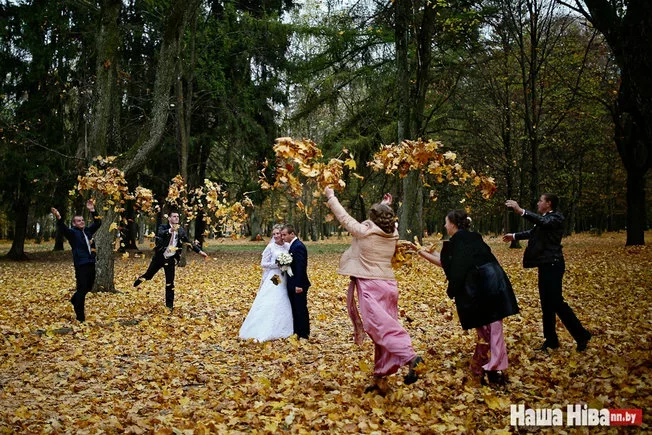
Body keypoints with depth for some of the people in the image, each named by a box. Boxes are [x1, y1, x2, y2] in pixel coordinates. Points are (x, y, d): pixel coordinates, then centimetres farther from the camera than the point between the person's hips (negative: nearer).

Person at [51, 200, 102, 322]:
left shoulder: (88, 231, 15)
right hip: (81, 265, -7)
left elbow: (98, 223, 22)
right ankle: (80, 317, 0)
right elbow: (63, 229, -22)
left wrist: (92, 211, 12)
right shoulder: (72, 232, -2)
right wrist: (59, 218, -40)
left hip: (91, 263, 7)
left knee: (88, 287, 18)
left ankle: (75, 299, 47)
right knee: (82, 289, -5)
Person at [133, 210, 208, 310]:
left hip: (170, 259, 2)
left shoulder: (181, 230, 2)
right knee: (148, 275, 15)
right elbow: (159, 233, -33)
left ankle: (169, 305, 9)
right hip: (159, 257, -2)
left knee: (170, 283, 1)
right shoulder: (163, 227, -9)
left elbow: (189, 243, 9)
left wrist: (200, 251, 2)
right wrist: (170, 230, -52)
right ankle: (137, 282, 48)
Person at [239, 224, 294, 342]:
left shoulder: (287, 246, 6)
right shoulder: (270, 247, -6)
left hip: (284, 279, 5)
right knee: (268, 304, -7)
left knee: (283, 304, 9)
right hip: (273, 279, -5)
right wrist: (277, 265, -16)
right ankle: (264, 331, -4)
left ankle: (280, 330, 21)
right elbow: (263, 264, -6)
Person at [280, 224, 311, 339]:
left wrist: (299, 285, -24)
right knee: (295, 309, 15)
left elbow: (300, 267, -23)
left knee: (301, 309, -1)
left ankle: (304, 334, 7)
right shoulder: (293, 245, 13)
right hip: (293, 284, 10)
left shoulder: (298, 246, -18)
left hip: (299, 285, -10)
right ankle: (297, 332, 24)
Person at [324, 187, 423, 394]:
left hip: (371, 286, -6)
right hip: (390, 285, 7)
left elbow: (344, 217, 6)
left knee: (380, 327, -14)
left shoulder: (364, 231, -6)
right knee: (384, 328, 7)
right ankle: (380, 379, 11)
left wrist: (331, 197, 21)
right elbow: (385, 222, 32)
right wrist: (385, 207, 48)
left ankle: (410, 357, -34)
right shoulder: (393, 234, 8)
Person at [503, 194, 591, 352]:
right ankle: (551, 340, 20)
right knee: (546, 303, 12)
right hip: (545, 265, 9)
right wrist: (514, 236, 38)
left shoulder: (556, 217, -12)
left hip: (553, 265, -9)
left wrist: (521, 211, -41)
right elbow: (533, 232, 31)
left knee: (556, 302, -8)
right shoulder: (544, 219, 14)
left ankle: (582, 335, 5)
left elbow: (542, 222, -33)